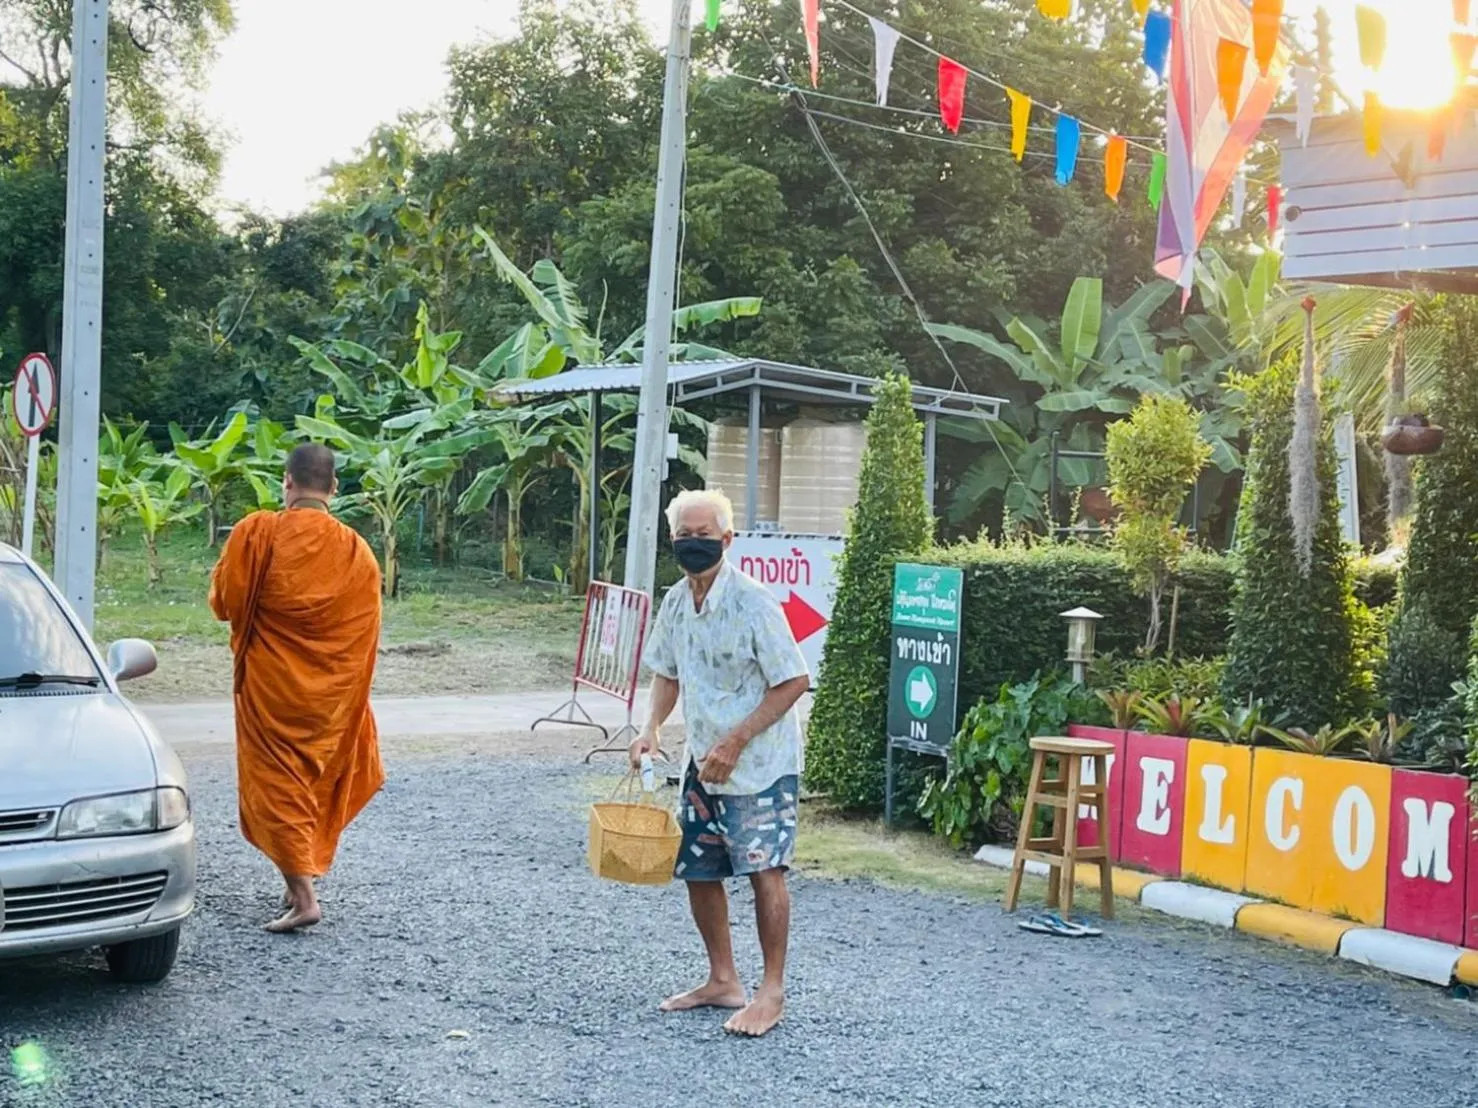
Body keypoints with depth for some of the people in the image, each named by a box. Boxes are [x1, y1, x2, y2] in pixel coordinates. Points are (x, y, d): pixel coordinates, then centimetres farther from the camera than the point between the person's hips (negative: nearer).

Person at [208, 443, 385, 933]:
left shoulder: (257, 532, -13)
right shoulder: (357, 551, -3)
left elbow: (223, 601, -5)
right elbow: (363, 635, 3)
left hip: (270, 687, -3)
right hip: (330, 695, 4)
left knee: (276, 784, 1)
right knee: (316, 782, 19)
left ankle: (303, 896, -9)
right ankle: (302, 877, 27)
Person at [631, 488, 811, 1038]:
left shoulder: (752, 603, -19)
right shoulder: (675, 602, 3)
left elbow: (794, 681, -18)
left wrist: (734, 744, -20)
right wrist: (651, 728, -1)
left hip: (760, 760, -7)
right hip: (703, 760, 7)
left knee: (764, 868, -9)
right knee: (697, 868, 11)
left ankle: (771, 992, 5)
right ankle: (723, 980, 25)